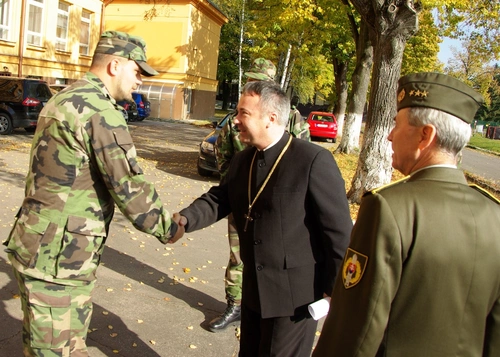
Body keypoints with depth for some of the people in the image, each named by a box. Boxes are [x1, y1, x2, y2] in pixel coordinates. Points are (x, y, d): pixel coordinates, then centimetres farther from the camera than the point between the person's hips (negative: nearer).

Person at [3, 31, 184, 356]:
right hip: (56, 256, -9)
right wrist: (168, 229, -5)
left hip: (55, 248, 9)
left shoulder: (64, 99, 13)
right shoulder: (101, 111, -18)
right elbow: (130, 189, -20)